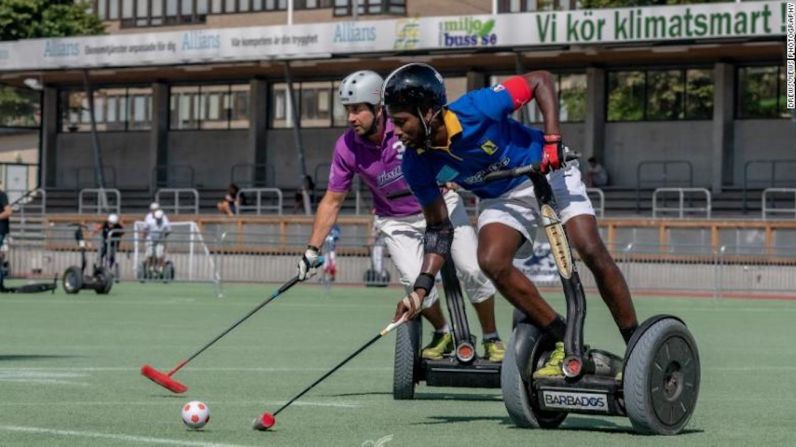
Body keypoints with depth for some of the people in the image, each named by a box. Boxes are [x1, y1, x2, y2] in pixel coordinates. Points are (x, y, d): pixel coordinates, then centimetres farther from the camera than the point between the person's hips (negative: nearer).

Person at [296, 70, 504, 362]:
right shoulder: (347, 148, -17)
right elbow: (332, 201, -7)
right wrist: (312, 250, -10)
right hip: (397, 222, 1)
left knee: (473, 270, -12)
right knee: (414, 280, -19)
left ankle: (492, 340, 9)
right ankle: (443, 334, 10)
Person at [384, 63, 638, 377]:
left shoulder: (476, 109, -31)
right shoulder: (418, 166, -18)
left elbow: (541, 80, -19)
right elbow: (438, 228, -8)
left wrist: (552, 140, -28)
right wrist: (421, 289, -16)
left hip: (547, 173, -3)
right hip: (502, 198, 3)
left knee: (590, 251, -18)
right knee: (492, 261, -23)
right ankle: (565, 343, -10)